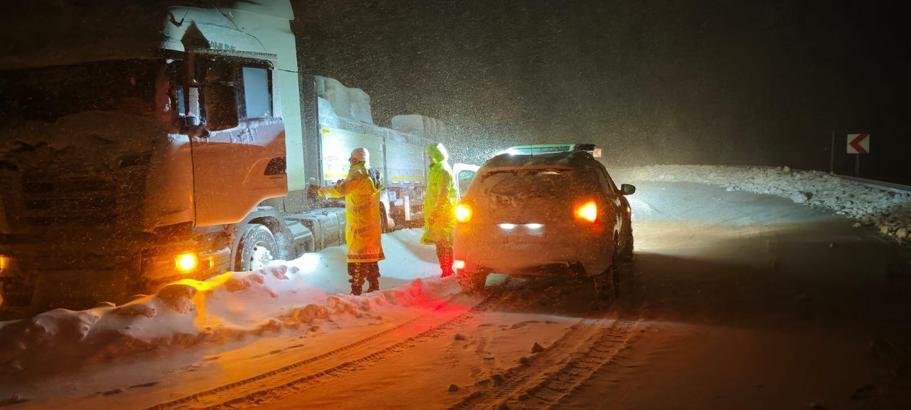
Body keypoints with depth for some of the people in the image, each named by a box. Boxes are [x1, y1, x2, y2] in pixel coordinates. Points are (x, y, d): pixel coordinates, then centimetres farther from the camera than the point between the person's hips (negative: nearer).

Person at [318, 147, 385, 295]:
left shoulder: (359, 173, -14)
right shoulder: (372, 175, 14)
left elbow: (340, 190, -21)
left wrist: (325, 190, -5)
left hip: (359, 225, -9)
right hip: (372, 223, 9)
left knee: (357, 257, -7)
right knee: (370, 255, 14)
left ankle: (356, 291, -8)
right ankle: (374, 287, 19)